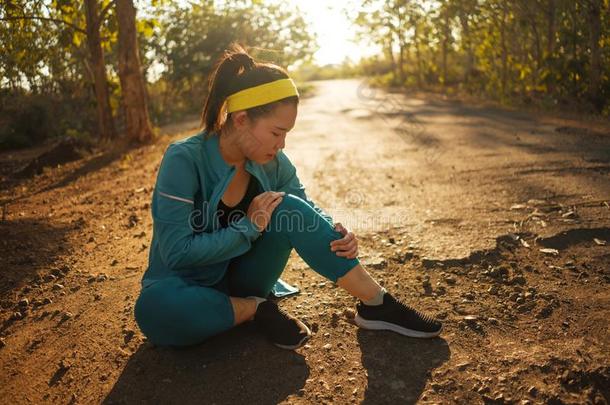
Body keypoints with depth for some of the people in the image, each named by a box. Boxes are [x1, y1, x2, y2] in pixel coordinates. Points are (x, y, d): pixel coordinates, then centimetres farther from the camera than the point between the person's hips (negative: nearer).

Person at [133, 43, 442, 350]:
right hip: (190, 285, -3)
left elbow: (307, 210, 3)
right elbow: (177, 252, -26)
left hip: (242, 277, 4)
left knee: (288, 209, -23)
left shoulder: (272, 162, -8)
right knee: (155, 306, -40)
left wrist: (335, 233, -19)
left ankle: (376, 303, -17)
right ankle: (256, 310, -17)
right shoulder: (183, 160, -24)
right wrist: (249, 227, -24)